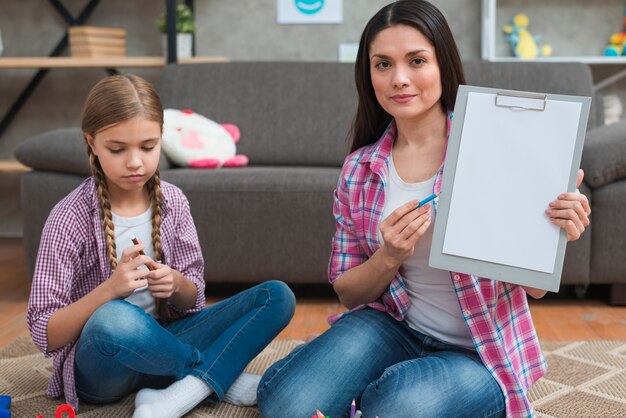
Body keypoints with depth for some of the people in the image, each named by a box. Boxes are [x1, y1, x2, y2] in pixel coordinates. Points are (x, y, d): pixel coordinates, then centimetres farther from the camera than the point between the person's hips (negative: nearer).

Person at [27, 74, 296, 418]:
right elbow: (45, 335, -14)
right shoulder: (70, 218, -12)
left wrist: (175, 285, -17)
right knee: (113, 318, -40)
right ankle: (224, 378, -13)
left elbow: (192, 299, 7)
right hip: (100, 368, -4)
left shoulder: (173, 201, 0)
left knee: (278, 296, -10)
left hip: (163, 344, 5)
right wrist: (110, 289, -29)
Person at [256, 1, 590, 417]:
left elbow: (533, 286, -4)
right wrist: (389, 257, -16)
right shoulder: (360, 170, 0)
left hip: (483, 353, -1)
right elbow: (348, 292, 5)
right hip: (393, 326, 2)